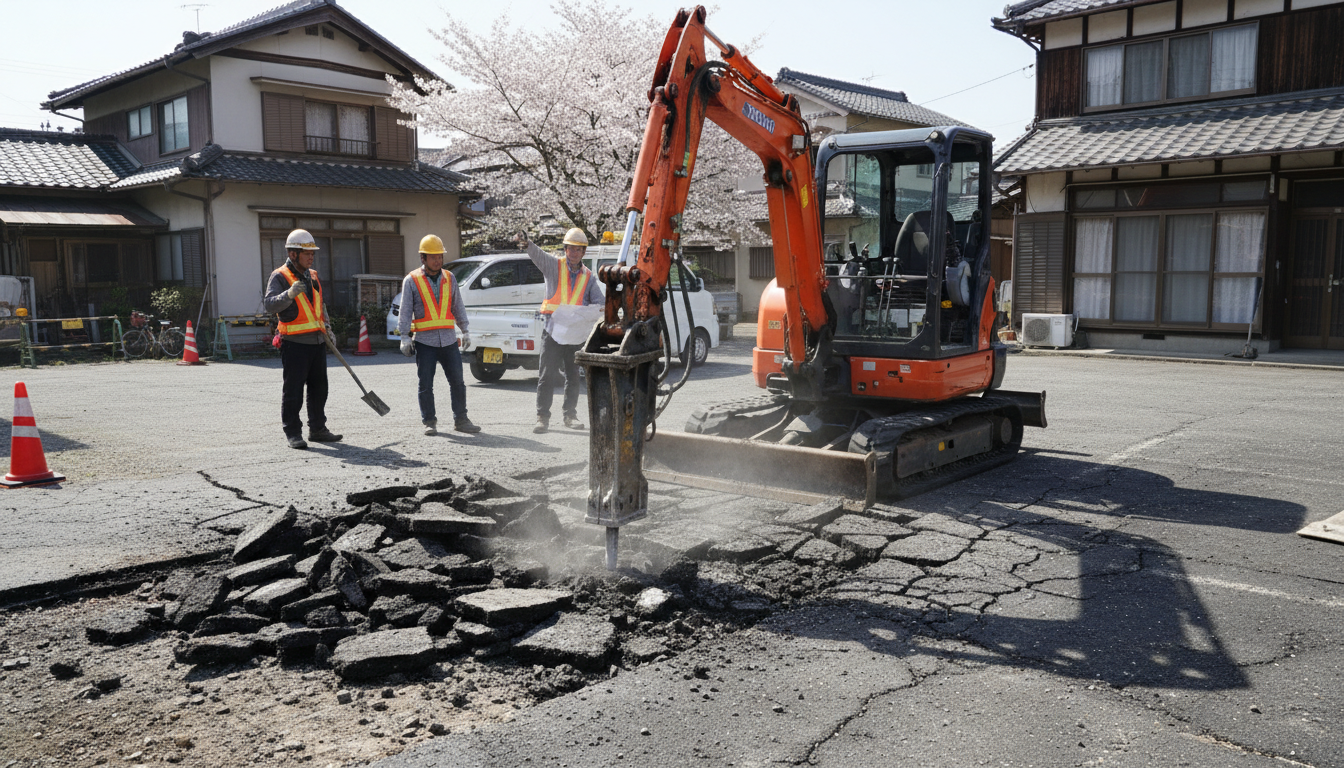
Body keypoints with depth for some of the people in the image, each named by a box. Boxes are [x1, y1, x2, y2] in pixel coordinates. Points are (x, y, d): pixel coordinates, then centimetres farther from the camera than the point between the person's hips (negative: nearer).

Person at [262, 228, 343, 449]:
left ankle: (317, 429, 23)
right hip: (295, 344, -7)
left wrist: (326, 328, 18)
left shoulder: (313, 276, 16)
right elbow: (269, 304, -21)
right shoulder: (280, 277, -7)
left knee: (319, 389, 12)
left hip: (318, 343, 7)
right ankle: (293, 433, 4)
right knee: (293, 391, -3)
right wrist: (289, 294, -37)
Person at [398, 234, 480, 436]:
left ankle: (460, 420, 14)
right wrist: (404, 337, -8)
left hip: (449, 339, 3)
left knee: (457, 381, 4)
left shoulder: (449, 278, 11)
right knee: (426, 384, 0)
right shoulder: (412, 280, 0)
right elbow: (405, 311, -1)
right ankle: (429, 422, 10)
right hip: (424, 340, -3)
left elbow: (458, 307, 17)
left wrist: (464, 331, 15)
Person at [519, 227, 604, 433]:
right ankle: (543, 417, 2)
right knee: (546, 375, -4)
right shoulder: (554, 265, 2)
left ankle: (570, 415, 21)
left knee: (573, 376, 10)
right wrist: (527, 244, -39)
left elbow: (599, 301, 8)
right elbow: (538, 255, -17)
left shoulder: (589, 277, 11)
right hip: (553, 330, -3)